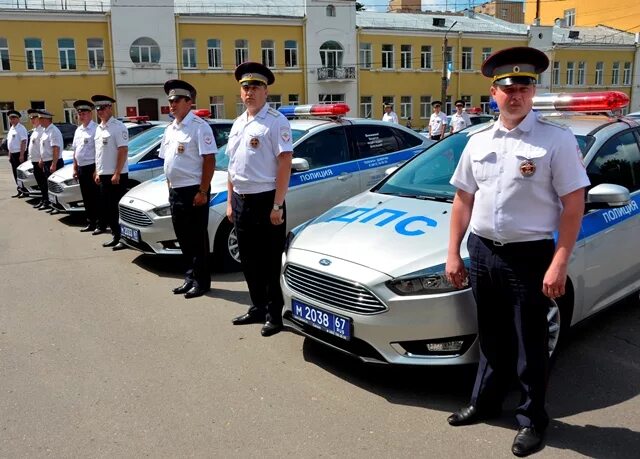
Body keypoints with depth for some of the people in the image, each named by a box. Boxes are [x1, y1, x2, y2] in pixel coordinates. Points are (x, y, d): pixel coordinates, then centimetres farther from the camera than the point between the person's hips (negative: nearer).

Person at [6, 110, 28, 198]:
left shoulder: (21, 128, -12)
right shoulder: (11, 129, 15)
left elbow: (23, 142, -19)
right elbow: (10, 143, 20)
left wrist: (21, 155, -23)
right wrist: (10, 154, 17)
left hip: (19, 153, -9)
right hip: (13, 153, 9)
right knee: (16, 174, 11)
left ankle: (24, 191, 1)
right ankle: (19, 191, 19)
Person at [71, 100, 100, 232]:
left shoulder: (95, 129, -11)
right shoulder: (78, 130, 15)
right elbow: (75, 150, 21)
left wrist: (96, 170, -20)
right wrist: (75, 168, 17)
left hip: (91, 168, -8)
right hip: (81, 168, 8)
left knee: (95, 197, -2)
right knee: (86, 197, 13)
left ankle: (95, 223, 5)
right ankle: (90, 221, 22)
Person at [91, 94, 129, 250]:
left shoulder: (118, 127, -10)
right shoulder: (98, 128, 15)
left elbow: (123, 151, -16)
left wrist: (117, 174, -19)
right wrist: (97, 172, 16)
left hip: (117, 176, -8)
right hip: (103, 175, 9)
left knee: (119, 208, -5)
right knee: (107, 207, 11)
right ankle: (116, 236, 20)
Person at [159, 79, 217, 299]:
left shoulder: (199, 126, -10)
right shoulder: (170, 129, 14)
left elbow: (209, 160, -16)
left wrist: (202, 192, -19)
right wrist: (169, 187, 14)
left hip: (193, 190, -8)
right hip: (175, 191, 8)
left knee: (197, 238, 0)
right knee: (183, 237, 14)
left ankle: (201, 281, 11)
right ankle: (191, 277, 27)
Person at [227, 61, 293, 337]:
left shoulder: (276, 121, -9)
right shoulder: (238, 124, 14)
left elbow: (285, 164, -15)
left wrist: (277, 206, -19)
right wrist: (230, 201, 15)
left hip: (264, 200, -7)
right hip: (241, 201, 8)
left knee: (270, 261, 1)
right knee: (249, 260, 15)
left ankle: (274, 314, 13)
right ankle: (258, 307, 30)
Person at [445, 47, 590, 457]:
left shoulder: (557, 140, -8)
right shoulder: (478, 142, 7)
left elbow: (573, 205, -10)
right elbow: (463, 200, 11)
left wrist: (559, 264, -15)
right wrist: (454, 253, 8)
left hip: (529, 256, -4)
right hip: (482, 253, 5)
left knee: (530, 344, 8)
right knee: (492, 338, 20)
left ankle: (533, 419, 28)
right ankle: (485, 402, 38)